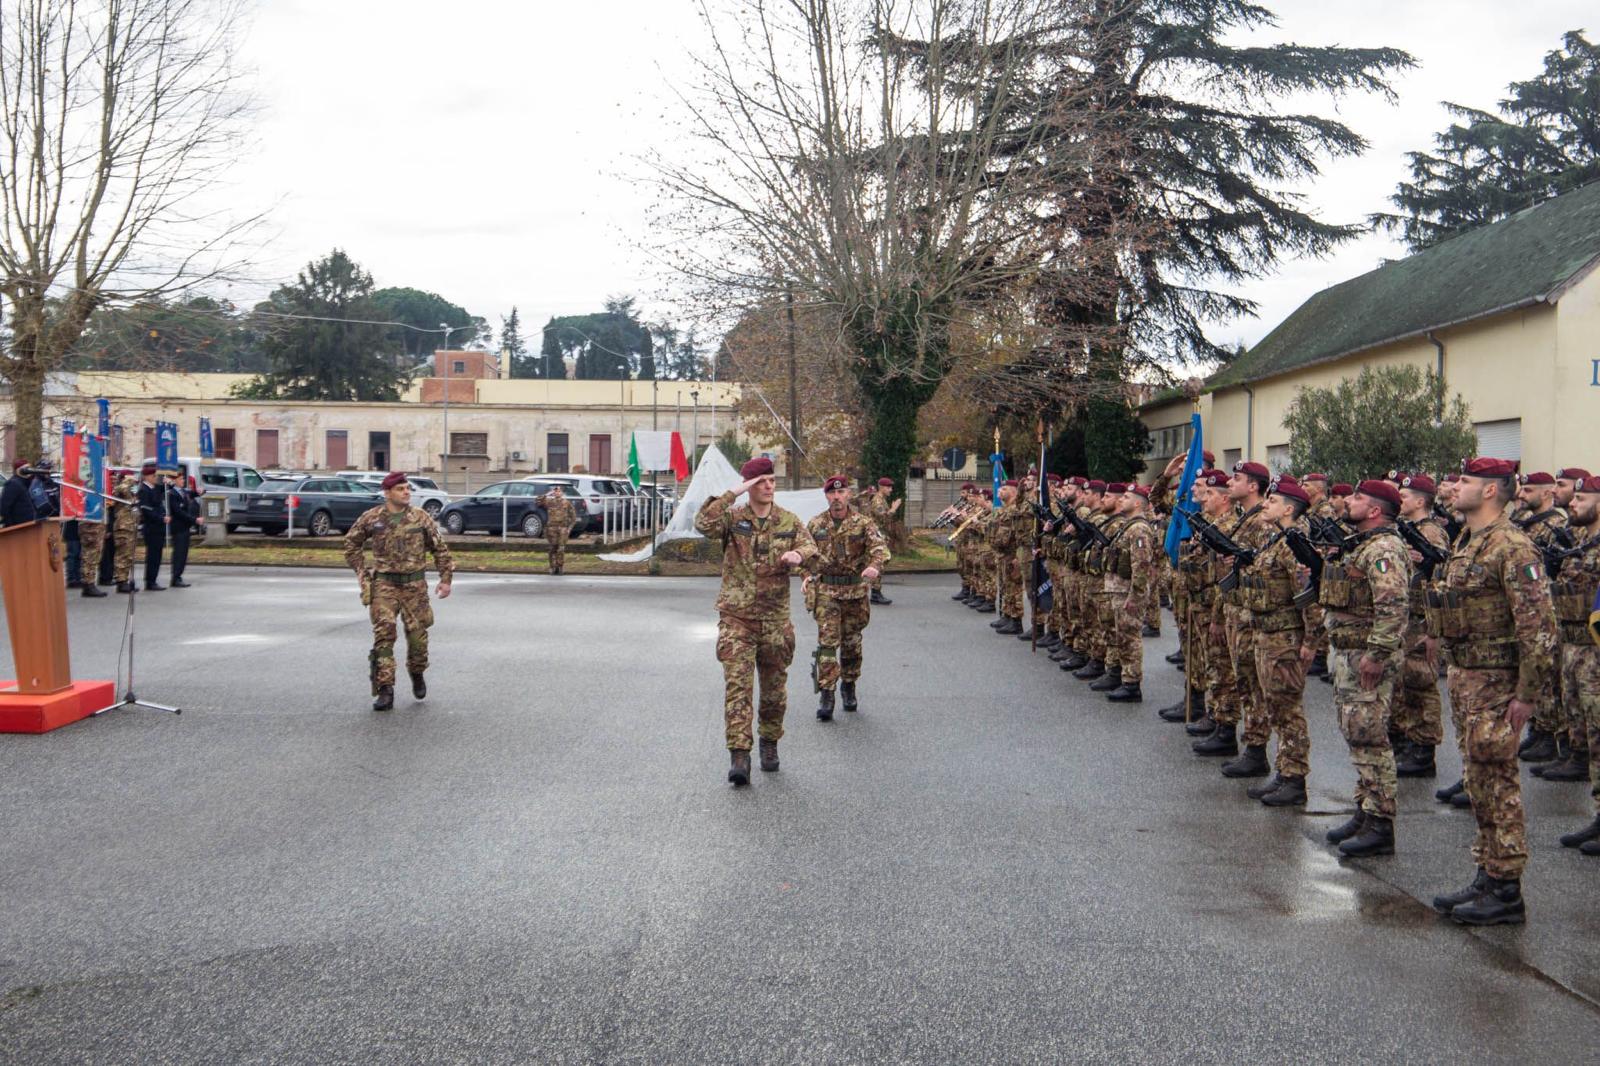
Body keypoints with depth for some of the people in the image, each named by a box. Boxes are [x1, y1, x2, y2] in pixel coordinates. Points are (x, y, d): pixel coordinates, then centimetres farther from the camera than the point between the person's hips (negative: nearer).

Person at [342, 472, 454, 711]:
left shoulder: (421, 517, 1)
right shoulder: (371, 518, 1)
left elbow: (440, 548, 7)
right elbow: (352, 542, 17)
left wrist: (446, 578, 4)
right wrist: (361, 571, 10)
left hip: (415, 585, 1)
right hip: (384, 585, -1)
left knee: (417, 635, 5)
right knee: (383, 635, -10)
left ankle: (417, 675, 33)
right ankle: (385, 691, -8)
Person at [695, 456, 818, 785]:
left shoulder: (789, 521, 7)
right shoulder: (732, 517, -2)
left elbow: (811, 548, -1)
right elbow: (703, 525, -20)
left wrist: (798, 554, -23)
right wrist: (732, 495, -22)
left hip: (775, 618, 3)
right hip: (736, 616, -3)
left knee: (774, 687, 13)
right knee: (737, 685, -12)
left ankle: (770, 743, 32)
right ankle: (738, 755, -12)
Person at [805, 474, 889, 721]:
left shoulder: (863, 523, -2)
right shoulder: (815, 525, 4)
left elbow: (879, 545, -17)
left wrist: (874, 565, -37)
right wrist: (808, 576, -2)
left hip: (856, 590, 0)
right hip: (826, 591, 0)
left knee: (852, 642, 12)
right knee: (827, 642, -9)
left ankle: (848, 686, 31)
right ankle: (826, 695, -8)